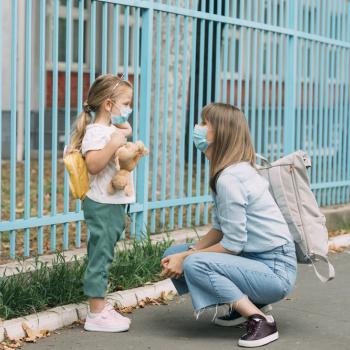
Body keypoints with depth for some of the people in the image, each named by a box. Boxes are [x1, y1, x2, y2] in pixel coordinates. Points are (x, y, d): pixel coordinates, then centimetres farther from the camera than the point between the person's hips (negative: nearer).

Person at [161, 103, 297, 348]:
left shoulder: (230, 179, -22)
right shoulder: (235, 170, 8)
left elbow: (233, 244, -21)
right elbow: (220, 230, 9)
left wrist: (185, 258, -11)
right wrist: (185, 253, -5)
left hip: (276, 272, -10)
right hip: (256, 259, 10)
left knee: (194, 264, -27)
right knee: (172, 255, 6)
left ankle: (260, 320, -17)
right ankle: (244, 304, 11)